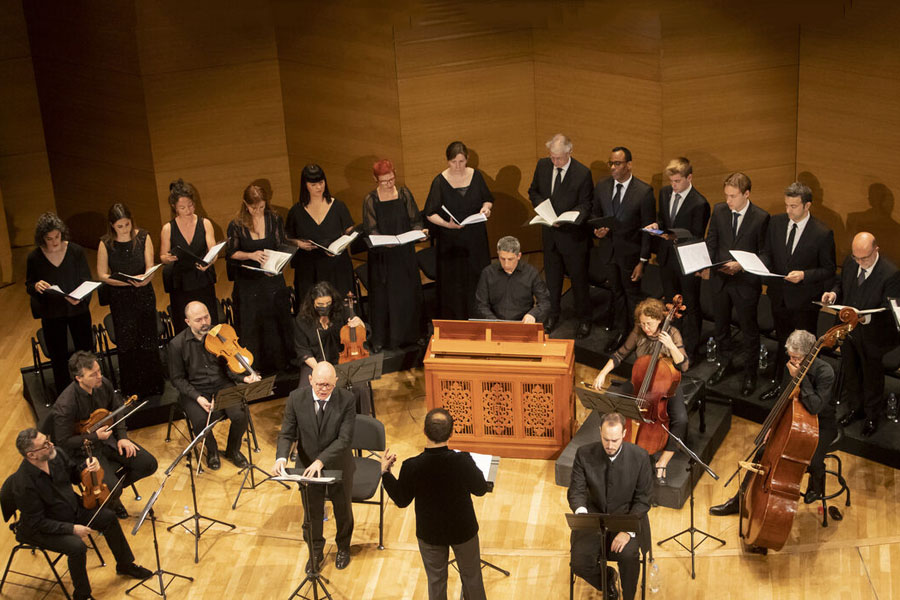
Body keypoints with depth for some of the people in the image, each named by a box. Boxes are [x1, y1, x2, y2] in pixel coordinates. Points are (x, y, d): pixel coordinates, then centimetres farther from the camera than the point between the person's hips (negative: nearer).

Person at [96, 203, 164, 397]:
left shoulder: (143, 237, -5)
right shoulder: (106, 244, -8)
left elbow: (150, 267, -5)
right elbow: (102, 274, -5)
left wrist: (144, 279, -28)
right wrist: (124, 282, -21)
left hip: (144, 295, 1)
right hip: (120, 299, -1)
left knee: (148, 341, 6)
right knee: (126, 344, 6)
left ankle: (152, 386, 22)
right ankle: (132, 390, 21)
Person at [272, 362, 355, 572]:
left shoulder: (346, 400, -22)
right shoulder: (296, 398, -16)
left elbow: (344, 439, -26)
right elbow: (287, 434, -12)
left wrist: (321, 461, -37)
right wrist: (281, 457, -32)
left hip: (338, 466, -1)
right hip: (307, 466, 1)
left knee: (343, 509, 21)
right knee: (311, 512, 18)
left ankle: (343, 547, 50)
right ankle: (316, 551, 45)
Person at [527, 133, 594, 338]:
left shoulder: (582, 173, -17)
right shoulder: (543, 165, -3)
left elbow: (585, 206, -12)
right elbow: (533, 191, 12)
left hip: (573, 233, -4)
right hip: (549, 232, 4)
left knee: (578, 277, 7)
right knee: (552, 275, 18)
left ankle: (584, 319, 23)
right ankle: (553, 314, 36)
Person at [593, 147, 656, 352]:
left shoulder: (644, 191, -17)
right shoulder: (602, 186, -2)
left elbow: (647, 229, -13)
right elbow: (596, 214, 12)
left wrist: (643, 261, -14)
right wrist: (597, 230, -11)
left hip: (630, 252, -4)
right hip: (608, 249, 4)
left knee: (632, 294, 11)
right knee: (616, 292, 20)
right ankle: (620, 330, 37)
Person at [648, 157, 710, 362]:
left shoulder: (699, 203, -20)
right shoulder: (665, 193, 2)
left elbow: (697, 237, -17)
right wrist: (657, 225, -5)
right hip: (667, 257, 7)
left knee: (690, 307, 7)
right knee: (671, 303, 21)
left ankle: (691, 350, 20)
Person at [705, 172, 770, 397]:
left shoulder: (761, 218, -15)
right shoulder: (719, 210, -2)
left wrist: (741, 266, -23)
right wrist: (707, 265, -8)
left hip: (746, 283, -4)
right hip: (719, 279, 5)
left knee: (749, 329, 11)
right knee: (721, 325, 21)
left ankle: (749, 373, 27)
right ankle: (724, 362, 43)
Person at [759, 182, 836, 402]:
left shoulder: (822, 233, -18)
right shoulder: (776, 222, -4)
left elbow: (828, 270, -11)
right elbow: (767, 252, 7)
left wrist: (804, 275, -27)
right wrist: (761, 263, -16)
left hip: (805, 301, -5)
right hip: (780, 297, 5)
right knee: (782, 342, 22)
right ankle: (779, 384, 39)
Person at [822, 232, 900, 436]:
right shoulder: (850, 263, -8)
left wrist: (868, 318, -42)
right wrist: (833, 293, -11)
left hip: (871, 337, -5)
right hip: (847, 330, 6)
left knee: (872, 377, 17)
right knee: (850, 372, 25)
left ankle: (872, 416, 41)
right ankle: (855, 409, 49)